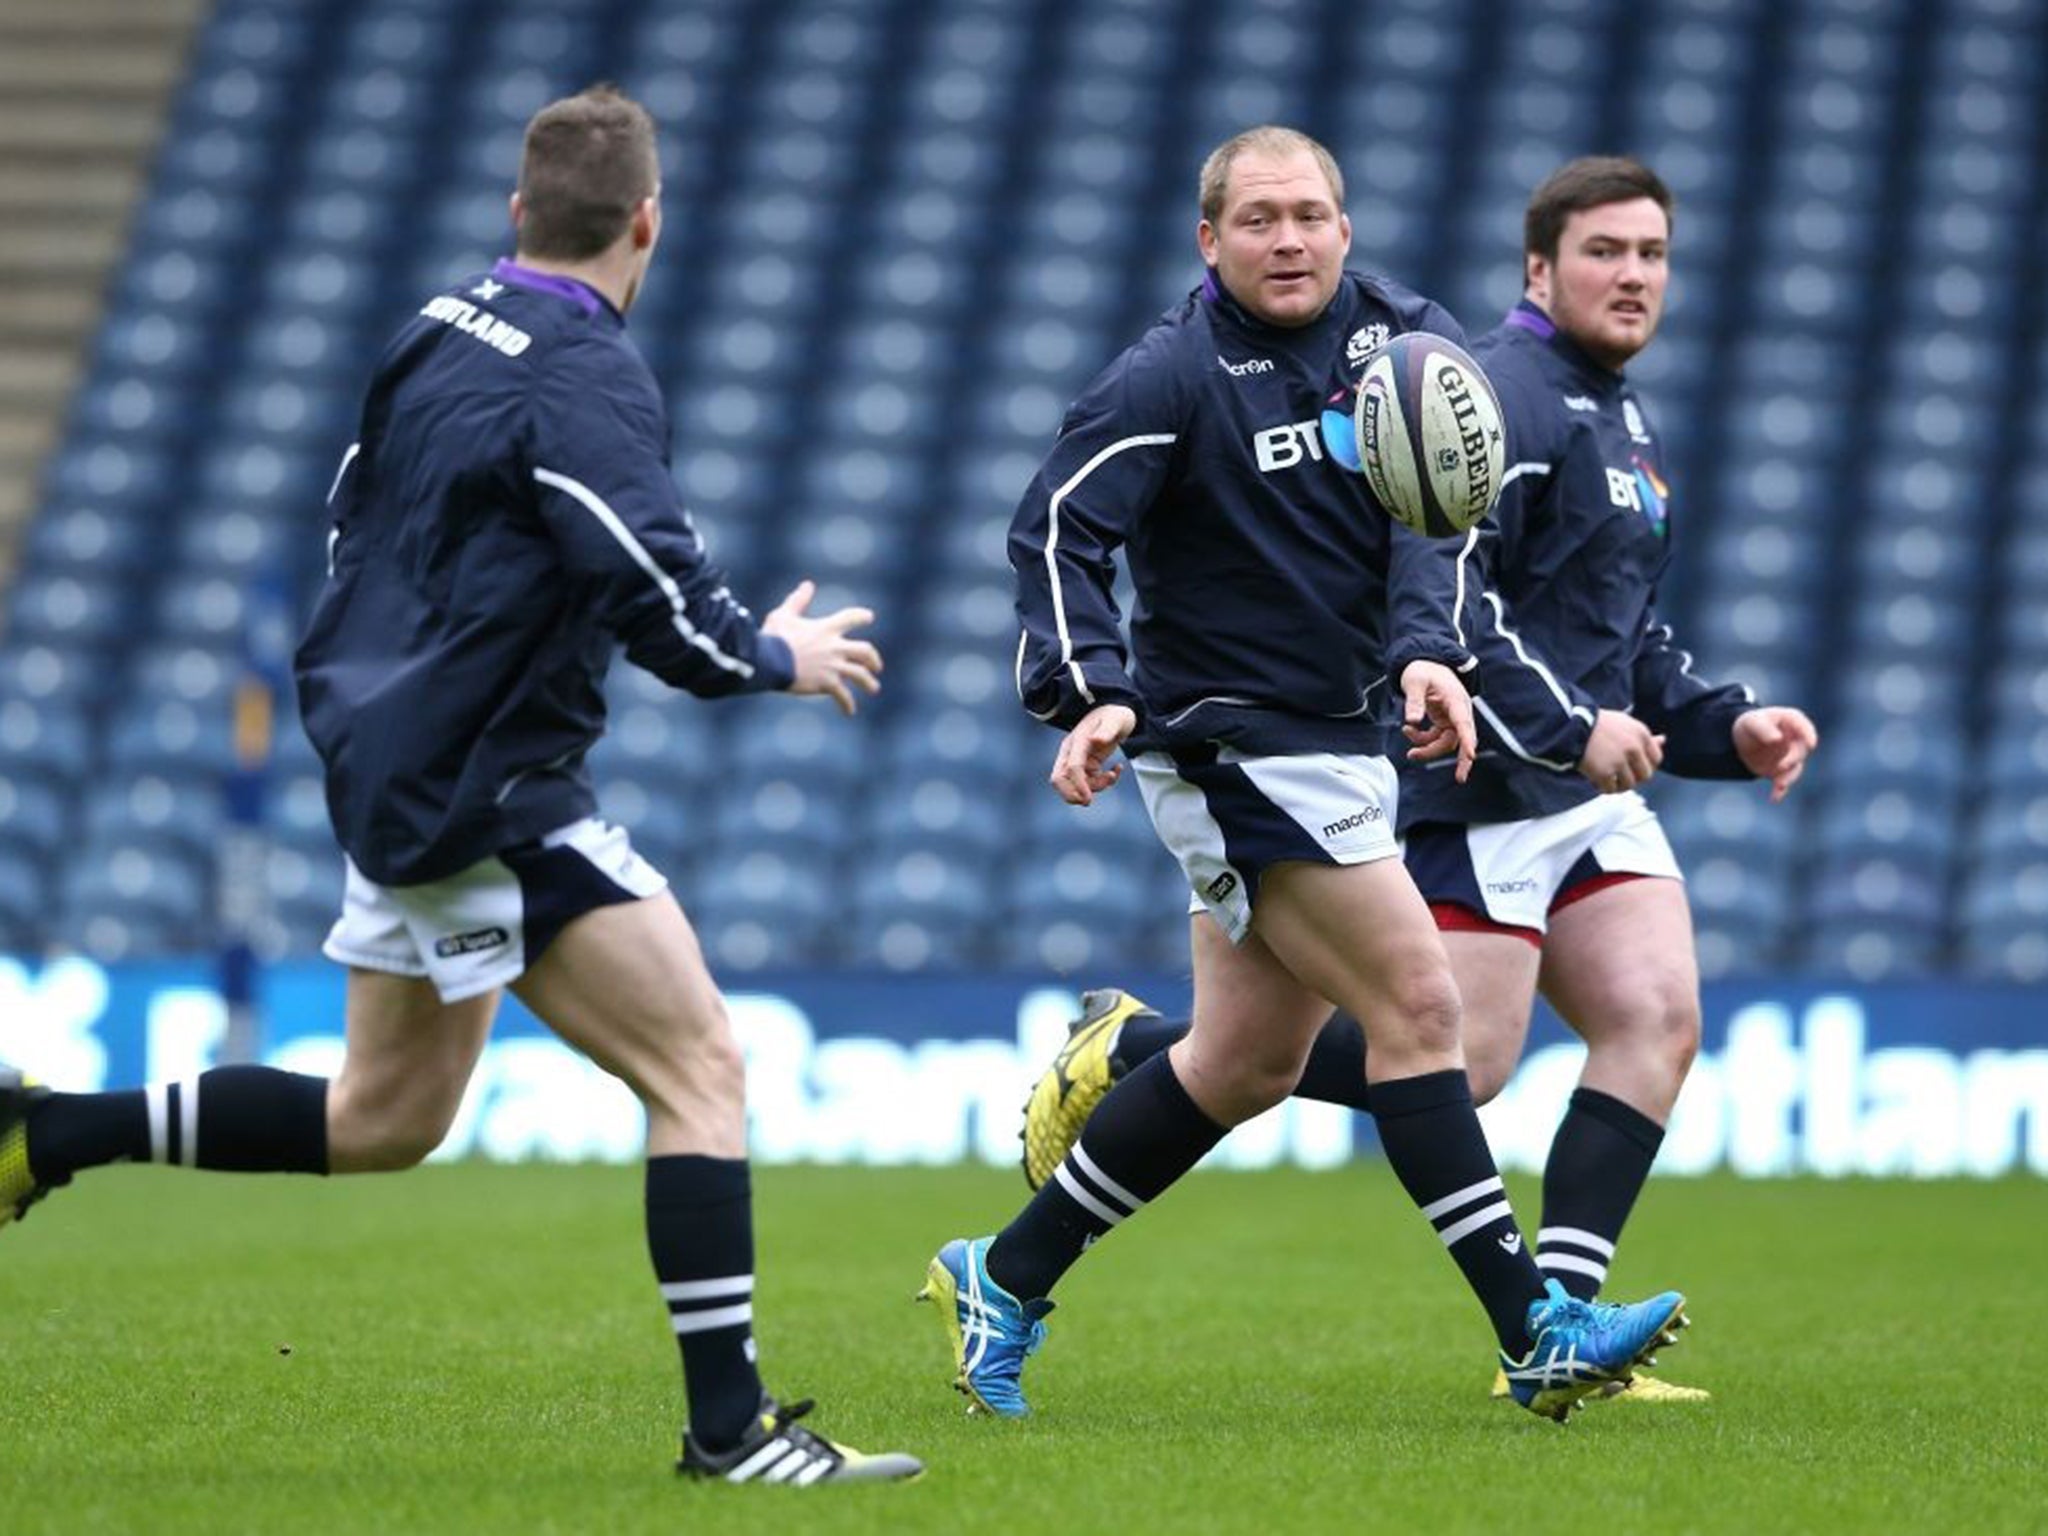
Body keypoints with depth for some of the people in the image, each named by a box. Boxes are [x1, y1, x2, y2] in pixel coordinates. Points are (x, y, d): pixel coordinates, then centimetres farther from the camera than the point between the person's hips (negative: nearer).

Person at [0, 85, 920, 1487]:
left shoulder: (441, 332, 9)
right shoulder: (587, 381, -17)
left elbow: (353, 518, 20)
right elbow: (667, 605, -23)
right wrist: (779, 659, -5)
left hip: (397, 775, 9)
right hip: (487, 801, -9)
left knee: (385, 1120, 21)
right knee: (701, 1068, -8)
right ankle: (732, 1427, -11)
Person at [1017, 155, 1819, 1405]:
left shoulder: (1626, 427, 21)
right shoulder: (1498, 399, -12)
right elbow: (1443, 590, -22)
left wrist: (1729, 727, 16)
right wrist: (1569, 728, -24)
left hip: (1588, 791, 9)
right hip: (1479, 791, -9)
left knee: (1657, 1019, -7)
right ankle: (1129, 1050, 2)